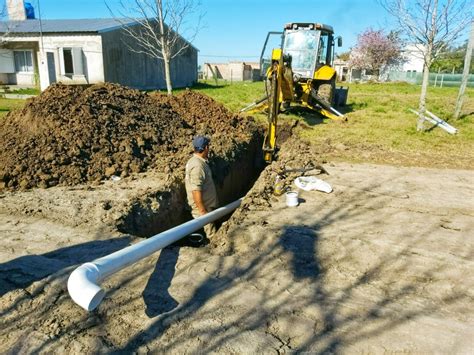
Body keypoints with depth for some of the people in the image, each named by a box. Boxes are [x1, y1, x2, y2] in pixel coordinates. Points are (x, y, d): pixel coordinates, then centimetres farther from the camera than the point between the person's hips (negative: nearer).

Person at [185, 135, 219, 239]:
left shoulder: (195, 161, 8)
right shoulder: (197, 166, -25)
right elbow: (196, 191, -29)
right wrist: (202, 211, -25)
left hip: (207, 205, 10)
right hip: (203, 206, -10)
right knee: (211, 234, 0)